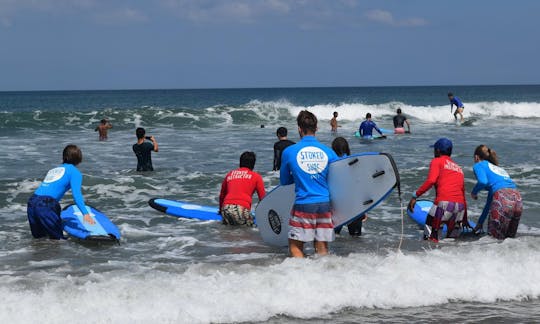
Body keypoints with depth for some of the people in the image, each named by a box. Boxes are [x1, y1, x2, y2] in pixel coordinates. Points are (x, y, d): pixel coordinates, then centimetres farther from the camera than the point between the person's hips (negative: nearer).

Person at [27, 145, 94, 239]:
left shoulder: (53, 170, 29)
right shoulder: (74, 171, 9)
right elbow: (76, 194, -7)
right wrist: (85, 214, -17)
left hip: (31, 201, 6)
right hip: (46, 205, -6)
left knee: (38, 237, 21)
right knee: (57, 239, 1)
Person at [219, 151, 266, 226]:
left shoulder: (230, 174, 26)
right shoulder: (256, 176, 16)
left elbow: (222, 195, 36)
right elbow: (262, 197, 20)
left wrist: (221, 210, 51)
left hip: (226, 208, 4)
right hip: (242, 208, -3)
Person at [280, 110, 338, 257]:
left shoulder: (289, 152, -1)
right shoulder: (328, 152, 3)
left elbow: (284, 181, 12)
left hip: (303, 206, -2)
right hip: (325, 205, 2)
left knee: (295, 247, 7)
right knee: (322, 250, 8)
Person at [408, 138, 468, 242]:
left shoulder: (437, 161, 12)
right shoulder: (458, 168, 29)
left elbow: (431, 180, -8)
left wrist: (415, 196, -7)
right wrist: (464, 219, 39)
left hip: (444, 203, -5)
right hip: (460, 205, 5)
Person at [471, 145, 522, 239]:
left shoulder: (479, 165, 15)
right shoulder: (498, 168, 36)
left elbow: (483, 181, -9)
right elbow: (490, 201, 40)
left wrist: (474, 192, 11)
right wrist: (480, 222, 44)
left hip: (502, 199, -6)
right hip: (517, 199, 6)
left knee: (495, 238, 3)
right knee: (509, 238, 18)